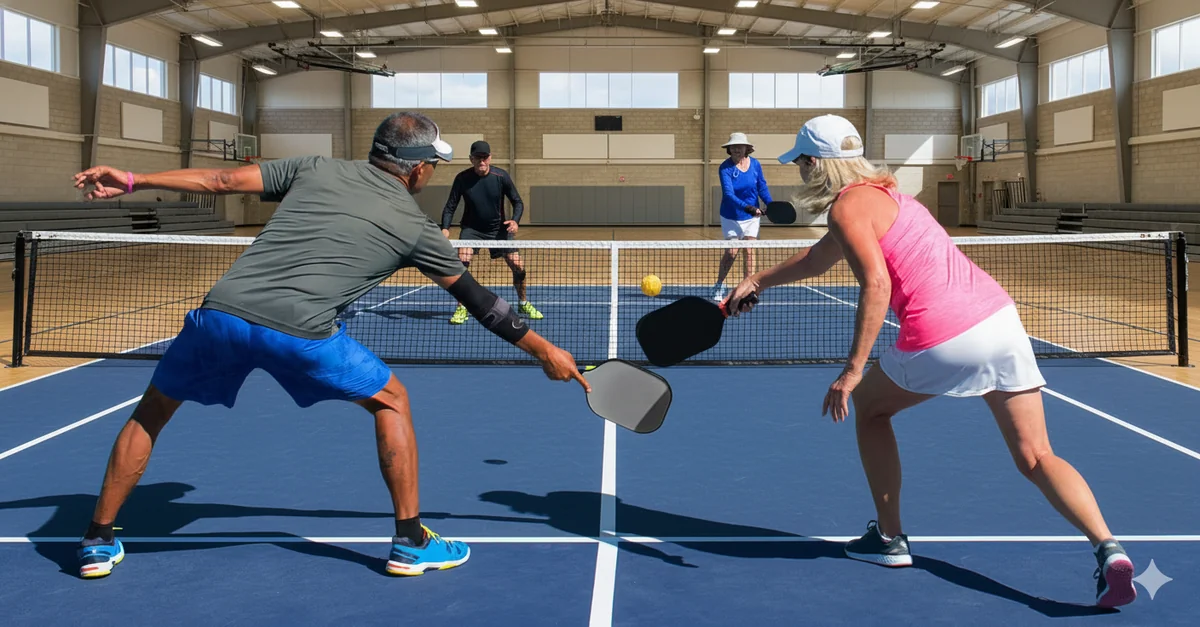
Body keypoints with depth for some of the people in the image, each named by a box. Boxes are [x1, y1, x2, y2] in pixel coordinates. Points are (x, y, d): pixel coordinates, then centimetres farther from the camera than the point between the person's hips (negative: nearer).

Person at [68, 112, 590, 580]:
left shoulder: (316, 169, 20)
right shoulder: (414, 227, 15)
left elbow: (220, 180, 17)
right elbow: (479, 301, 21)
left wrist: (132, 181, 26)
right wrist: (545, 350, 32)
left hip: (220, 312, 3)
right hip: (299, 330, -3)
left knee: (151, 412, 27)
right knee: (391, 402, 20)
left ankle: (98, 542, 31)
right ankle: (411, 542, 20)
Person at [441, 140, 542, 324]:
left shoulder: (501, 177, -13)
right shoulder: (462, 179, -14)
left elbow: (518, 202, -3)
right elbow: (450, 207, -7)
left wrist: (515, 221, -22)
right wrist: (445, 228, -24)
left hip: (498, 228, 1)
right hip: (471, 228, -1)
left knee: (518, 266, -4)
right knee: (462, 261, -24)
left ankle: (523, 303, 23)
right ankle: (461, 309, -9)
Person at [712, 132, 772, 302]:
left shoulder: (755, 164, -5)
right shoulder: (725, 168, -16)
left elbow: (762, 188, 3)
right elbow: (728, 194, -26)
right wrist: (747, 207, -39)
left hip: (752, 217, 3)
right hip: (731, 217, -3)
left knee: (749, 252, 2)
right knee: (731, 252, -3)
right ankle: (719, 287, 15)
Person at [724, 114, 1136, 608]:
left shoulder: (848, 206, -3)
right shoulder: (879, 192, 26)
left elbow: (876, 284, -17)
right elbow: (817, 260, 40)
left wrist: (853, 369, -18)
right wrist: (758, 281, 47)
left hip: (942, 338, -8)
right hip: (1000, 315, 8)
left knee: (868, 406, 21)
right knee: (1036, 458, 7)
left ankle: (889, 538, 26)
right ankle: (1108, 549, -13)